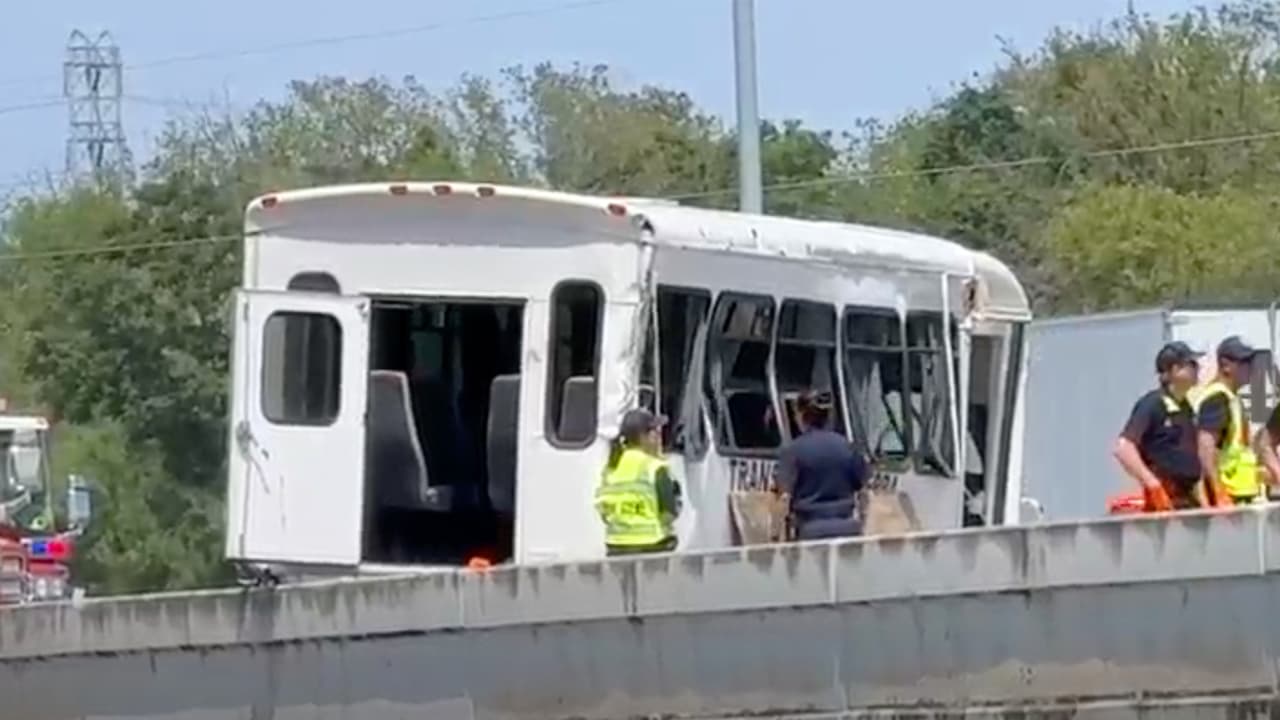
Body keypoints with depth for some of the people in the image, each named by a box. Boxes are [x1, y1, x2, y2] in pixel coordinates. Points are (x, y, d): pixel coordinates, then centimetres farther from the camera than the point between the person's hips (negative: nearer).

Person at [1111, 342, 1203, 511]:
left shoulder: (1187, 408, 16)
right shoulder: (1151, 405, -8)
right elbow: (1123, 448, -17)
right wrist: (1153, 484, -21)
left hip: (1188, 497, 8)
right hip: (1164, 498, -8)